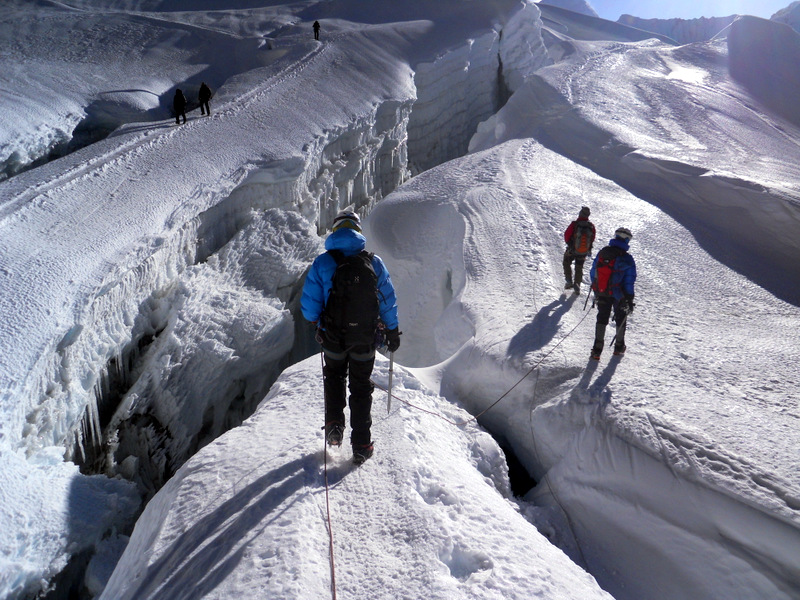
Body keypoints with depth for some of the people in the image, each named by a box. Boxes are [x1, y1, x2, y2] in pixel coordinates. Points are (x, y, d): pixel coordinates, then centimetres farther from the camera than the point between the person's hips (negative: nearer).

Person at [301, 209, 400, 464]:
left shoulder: (322, 262, -9)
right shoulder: (374, 262, -4)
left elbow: (309, 304, -9)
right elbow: (388, 301, 2)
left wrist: (317, 322, 13)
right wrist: (392, 332, 14)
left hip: (333, 337, -1)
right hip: (365, 339, 1)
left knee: (334, 376, 28)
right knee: (361, 387, 14)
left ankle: (334, 424, 15)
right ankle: (361, 446, 15)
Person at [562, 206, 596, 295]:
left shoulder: (574, 224, -20)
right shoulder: (591, 226, -11)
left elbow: (567, 235, -8)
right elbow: (592, 239, 1)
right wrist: (589, 249, 17)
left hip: (572, 250, -2)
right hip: (583, 252, 2)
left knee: (567, 264, 22)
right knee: (579, 268, 20)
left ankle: (569, 281, 12)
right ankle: (577, 284, 17)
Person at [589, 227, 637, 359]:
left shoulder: (601, 253, -3)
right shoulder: (627, 259, -15)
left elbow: (593, 273, 5)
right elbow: (629, 281, -12)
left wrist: (596, 291, 17)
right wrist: (629, 300, -5)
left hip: (601, 294, 3)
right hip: (618, 295, -3)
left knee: (602, 318, 15)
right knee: (620, 319, 18)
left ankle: (597, 349, 11)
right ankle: (619, 347, 31)